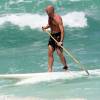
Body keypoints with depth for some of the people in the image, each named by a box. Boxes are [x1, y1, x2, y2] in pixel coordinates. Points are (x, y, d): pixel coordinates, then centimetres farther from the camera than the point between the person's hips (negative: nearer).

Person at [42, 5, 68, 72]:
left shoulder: (57, 18, -20)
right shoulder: (49, 17, 6)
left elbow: (62, 30, -26)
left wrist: (61, 41, -33)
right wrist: (45, 27, 3)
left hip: (58, 36, -8)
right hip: (52, 36, 8)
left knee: (59, 53, -10)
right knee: (50, 53, 3)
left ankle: (65, 67, 10)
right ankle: (50, 70, 7)